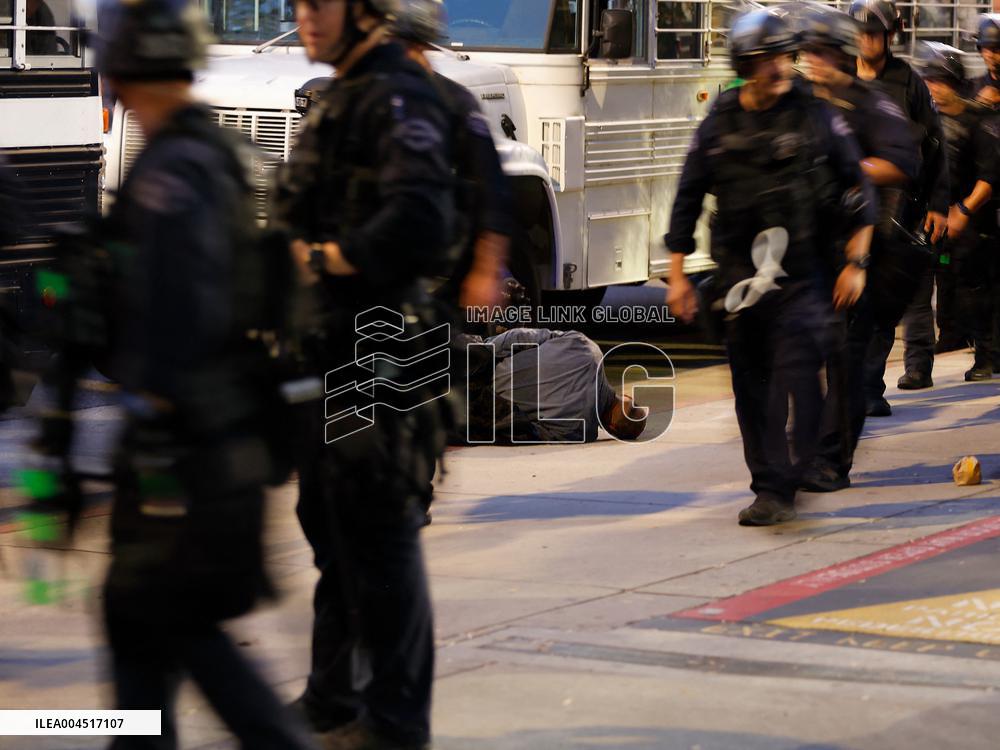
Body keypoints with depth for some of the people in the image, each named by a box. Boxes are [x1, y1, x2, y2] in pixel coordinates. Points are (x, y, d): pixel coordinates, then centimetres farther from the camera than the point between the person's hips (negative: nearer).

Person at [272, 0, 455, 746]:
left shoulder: (398, 100, -14)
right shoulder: (342, 98, 18)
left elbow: (417, 224, -27)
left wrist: (317, 259, -21)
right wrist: (290, 252, 6)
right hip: (330, 349, 10)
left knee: (379, 536, -6)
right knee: (331, 525, 17)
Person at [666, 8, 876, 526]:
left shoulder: (816, 117, 0)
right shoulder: (719, 125, 4)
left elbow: (858, 190, 5)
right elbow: (688, 201, 10)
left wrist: (856, 263, 0)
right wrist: (677, 276, 7)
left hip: (803, 270, -2)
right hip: (741, 270, 3)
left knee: (797, 371, -16)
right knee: (752, 383, 4)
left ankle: (783, 485, -18)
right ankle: (769, 487, 12)